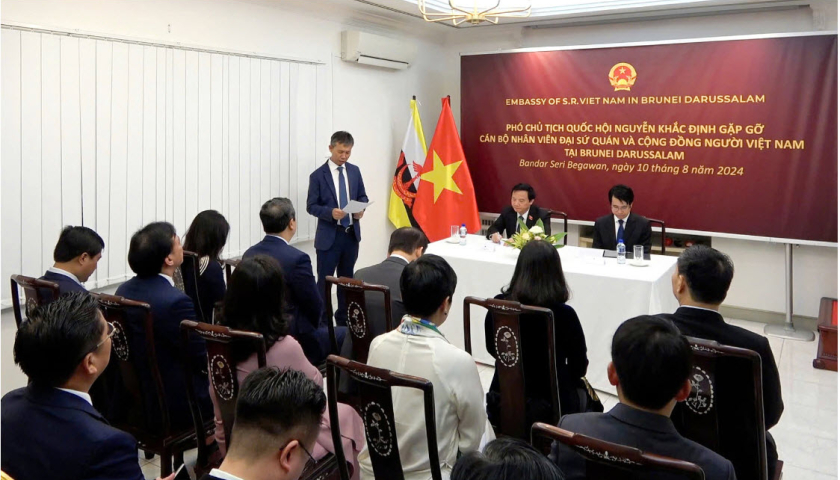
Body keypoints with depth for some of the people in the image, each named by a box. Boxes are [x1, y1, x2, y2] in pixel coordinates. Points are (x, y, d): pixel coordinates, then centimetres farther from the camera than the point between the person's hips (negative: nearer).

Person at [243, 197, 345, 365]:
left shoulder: (249, 255, -1)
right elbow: (315, 308, -14)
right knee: (345, 334, 14)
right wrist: (315, 324, 10)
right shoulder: (297, 259, -23)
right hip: (296, 342, -8)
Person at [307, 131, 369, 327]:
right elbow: (311, 206, -7)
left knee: (347, 279, 16)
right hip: (329, 236, -5)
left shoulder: (354, 171, 6)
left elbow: (362, 196, 14)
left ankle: (344, 319, 29)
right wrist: (331, 212, -24)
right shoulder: (318, 175, -7)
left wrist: (361, 209, -9)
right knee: (324, 281, -1)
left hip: (352, 234, 5)